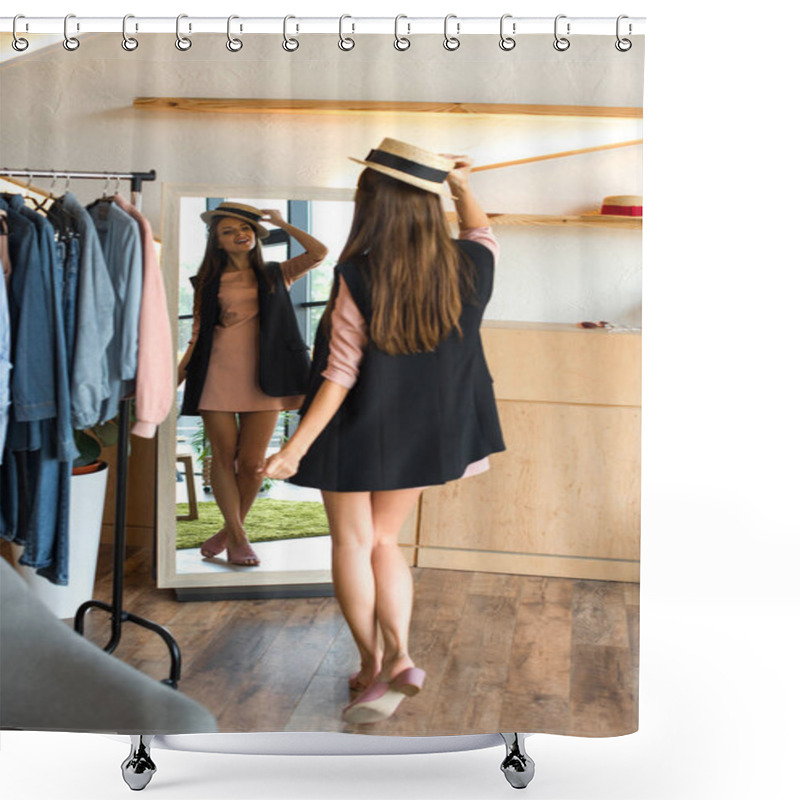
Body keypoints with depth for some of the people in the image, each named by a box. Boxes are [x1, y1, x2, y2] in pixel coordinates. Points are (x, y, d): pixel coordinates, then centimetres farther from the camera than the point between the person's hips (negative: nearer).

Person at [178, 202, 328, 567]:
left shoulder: (274, 274, 12)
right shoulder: (209, 283, 11)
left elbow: (319, 253, -1)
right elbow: (198, 334, 10)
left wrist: (282, 223, 10)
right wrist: (175, 379, 2)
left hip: (261, 378, 0)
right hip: (217, 376, 0)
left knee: (252, 461, -1)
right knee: (224, 457, 0)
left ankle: (231, 529, 19)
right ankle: (237, 537, 10)